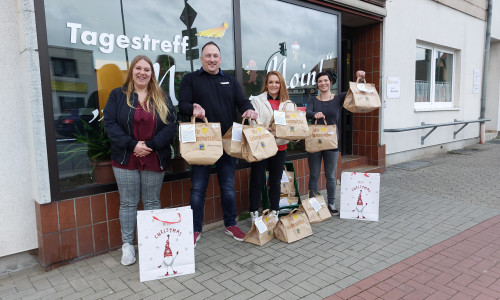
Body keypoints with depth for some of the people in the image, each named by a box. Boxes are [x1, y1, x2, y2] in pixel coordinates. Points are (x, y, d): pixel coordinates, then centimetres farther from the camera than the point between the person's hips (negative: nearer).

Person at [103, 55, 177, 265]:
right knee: (128, 203, 7)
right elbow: (110, 124, -5)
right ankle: (127, 245, 20)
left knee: (152, 202, 10)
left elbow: (171, 126, -2)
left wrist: (150, 145, -14)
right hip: (125, 160, -1)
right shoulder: (118, 95, 4)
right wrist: (132, 144, -17)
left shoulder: (162, 98, 7)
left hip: (154, 160, 1)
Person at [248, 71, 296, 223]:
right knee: (257, 181, 2)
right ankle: (254, 213, 15)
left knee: (276, 181, 12)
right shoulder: (257, 100, 3)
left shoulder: (288, 104, 11)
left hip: (279, 146, 3)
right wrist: (264, 129, -26)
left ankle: (274, 212, 25)